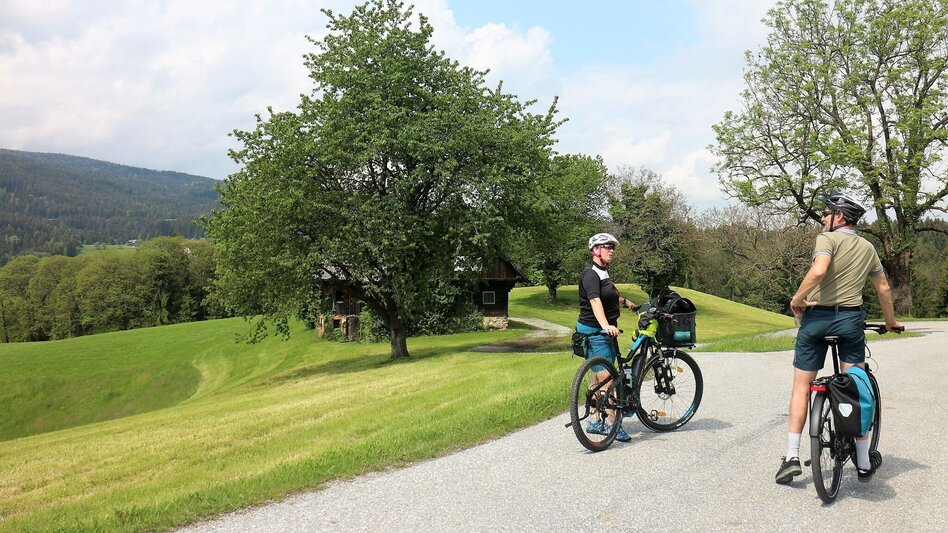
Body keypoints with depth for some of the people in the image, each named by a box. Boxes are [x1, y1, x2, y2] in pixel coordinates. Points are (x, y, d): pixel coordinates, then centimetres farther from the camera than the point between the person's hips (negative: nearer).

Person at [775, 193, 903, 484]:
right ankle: (864, 462, 17)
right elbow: (884, 288, 20)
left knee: (801, 388, 5)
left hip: (817, 317, -4)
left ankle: (792, 457, 3)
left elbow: (818, 271, -24)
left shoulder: (828, 238, -5)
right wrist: (891, 322, 32)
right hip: (851, 319, 4)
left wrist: (796, 300, -13)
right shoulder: (868, 248, 13)